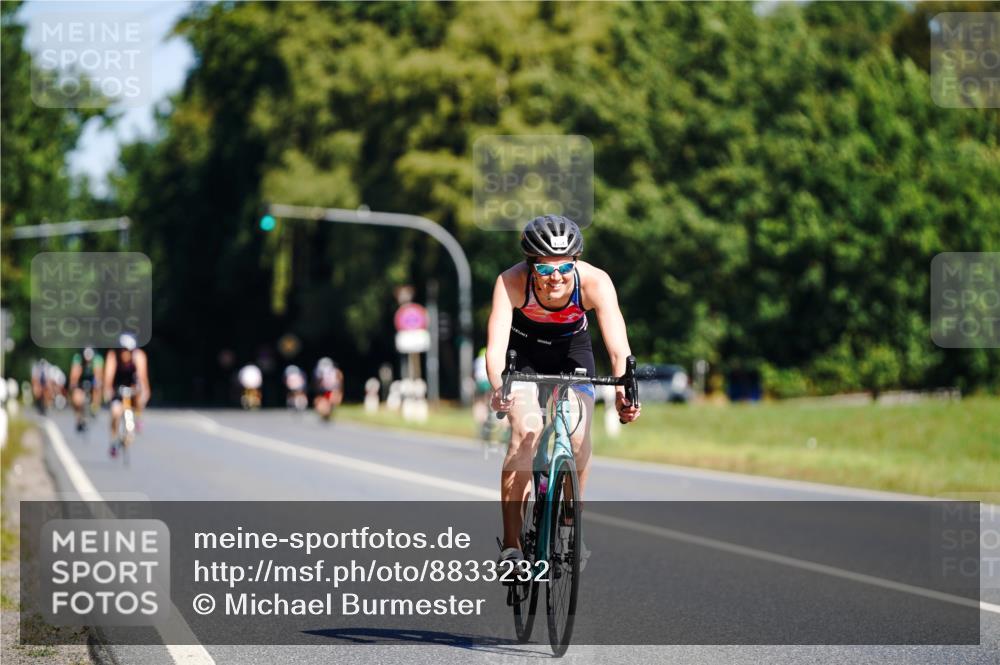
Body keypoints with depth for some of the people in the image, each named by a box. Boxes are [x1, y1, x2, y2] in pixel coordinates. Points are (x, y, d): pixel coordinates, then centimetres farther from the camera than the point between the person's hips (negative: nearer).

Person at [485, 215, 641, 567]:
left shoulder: (595, 282, -33)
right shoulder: (511, 282, -34)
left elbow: (618, 348, -37)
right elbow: (496, 346, -42)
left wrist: (622, 393, -55)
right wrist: (498, 388, -61)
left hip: (572, 346, 1)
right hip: (524, 348, -1)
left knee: (579, 436, -14)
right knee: (526, 432, -21)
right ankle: (511, 544, -15)